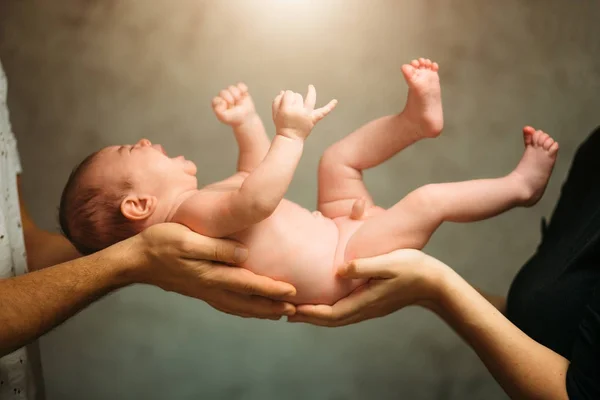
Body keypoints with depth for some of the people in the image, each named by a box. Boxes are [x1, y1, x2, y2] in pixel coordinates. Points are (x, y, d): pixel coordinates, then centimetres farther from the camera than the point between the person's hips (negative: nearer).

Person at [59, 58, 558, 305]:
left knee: (339, 157, 17)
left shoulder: (198, 205, 10)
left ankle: (419, 118, 10)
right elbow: (258, 198, -43)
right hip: (345, 267, -10)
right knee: (428, 199, -16)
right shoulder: (193, 209, -24)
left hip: (334, 231, 10)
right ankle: (519, 185, 4)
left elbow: (254, 172, 21)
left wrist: (247, 122, 8)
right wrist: (291, 134, -38)